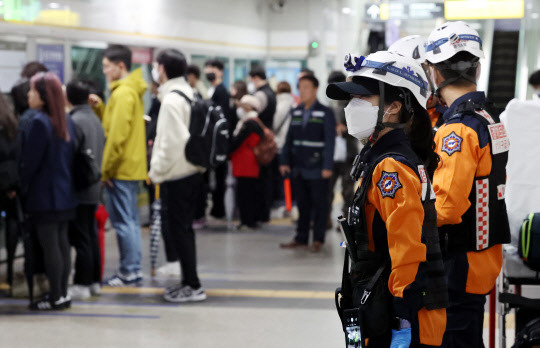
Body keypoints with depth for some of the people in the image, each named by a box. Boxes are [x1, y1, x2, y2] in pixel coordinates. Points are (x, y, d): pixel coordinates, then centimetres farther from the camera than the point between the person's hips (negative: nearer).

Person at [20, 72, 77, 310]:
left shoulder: (39, 122, -16)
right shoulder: (66, 121, 9)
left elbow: (30, 161, -15)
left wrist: (20, 186, -4)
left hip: (44, 196, -8)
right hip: (65, 194, 8)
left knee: (49, 246, -3)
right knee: (62, 243, 12)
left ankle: (56, 297, 1)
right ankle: (63, 293, 16)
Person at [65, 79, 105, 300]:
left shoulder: (75, 121, -16)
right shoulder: (95, 119, 11)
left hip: (78, 189, -9)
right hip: (94, 189, 9)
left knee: (80, 238, -4)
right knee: (91, 236, 14)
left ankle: (82, 284, -1)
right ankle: (95, 281, 19)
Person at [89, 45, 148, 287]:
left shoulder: (122, 94, -16)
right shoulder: (132, 91, 14)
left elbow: (117, 135, -20)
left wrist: (106, 169, -16)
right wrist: (100, 108, 4)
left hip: (121, 169, -10)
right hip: (133, 166, 10)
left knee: (122, 221, -4)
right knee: (130, 219, 14)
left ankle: (129, 271, 1)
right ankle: (133, 268, 20)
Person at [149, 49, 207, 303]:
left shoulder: (171, 100, -17)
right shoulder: (190, 95, 11)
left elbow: (172, 143, -22)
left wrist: (156, 171, -12)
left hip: (177, 176, -9)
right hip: (193, 172, 9)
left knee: (178, 231, -2)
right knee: (184, 229, 16)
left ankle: (193, 286, 0)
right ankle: (188, 281, 23)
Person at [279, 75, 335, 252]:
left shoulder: (325, 113, -5)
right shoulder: (296, 112, 11)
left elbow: (329, 142, -9)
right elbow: (290, 138, 13)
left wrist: (327, 166, -15)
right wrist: (285, 161, 5)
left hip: (317, 169, -5)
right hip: (299, 168, 5)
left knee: (319, 204, 3)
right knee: (302, 204, 11)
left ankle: (318, 239, 13)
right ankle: (301, 238, 19)